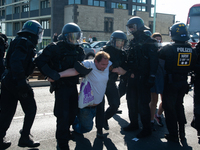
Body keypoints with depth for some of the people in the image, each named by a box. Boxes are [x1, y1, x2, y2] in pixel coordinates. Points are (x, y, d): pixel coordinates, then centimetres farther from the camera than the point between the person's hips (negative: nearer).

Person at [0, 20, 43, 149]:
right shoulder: (25, 43, -13)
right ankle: (25, 138, 9)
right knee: (31, 109, 3)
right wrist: (21, 81, -30)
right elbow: (16, 61, -25)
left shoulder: (19, 41, 18)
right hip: (16, 81, -10)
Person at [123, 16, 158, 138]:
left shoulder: (149, 42, -10)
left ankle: (147, 129, 8)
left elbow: (154, 61, -16)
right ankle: (134, 124, 29)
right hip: (132, 78, 8)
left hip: (143, 78, -8)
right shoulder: (133, 42, 14)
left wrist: (152, 77, -21)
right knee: (132, 102, 14)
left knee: (143, 104, -4)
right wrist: (127, 73, 15)